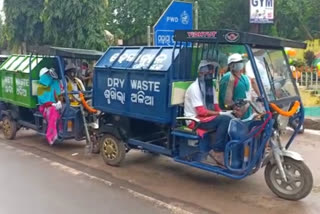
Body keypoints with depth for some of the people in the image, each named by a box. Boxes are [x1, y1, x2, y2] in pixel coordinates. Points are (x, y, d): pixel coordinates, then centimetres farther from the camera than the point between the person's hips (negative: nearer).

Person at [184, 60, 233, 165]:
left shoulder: (211, 87, 12)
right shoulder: (194, 88, -14)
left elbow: (216, 108, 10)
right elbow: (201, 111, -21)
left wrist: (221, 113, -11)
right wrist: (219, 114, -22)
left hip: (207, 117, 8)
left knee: (230, 121, -15)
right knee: (225, 119, -26)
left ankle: (226, 152, -11)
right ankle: (217, 151, -19)